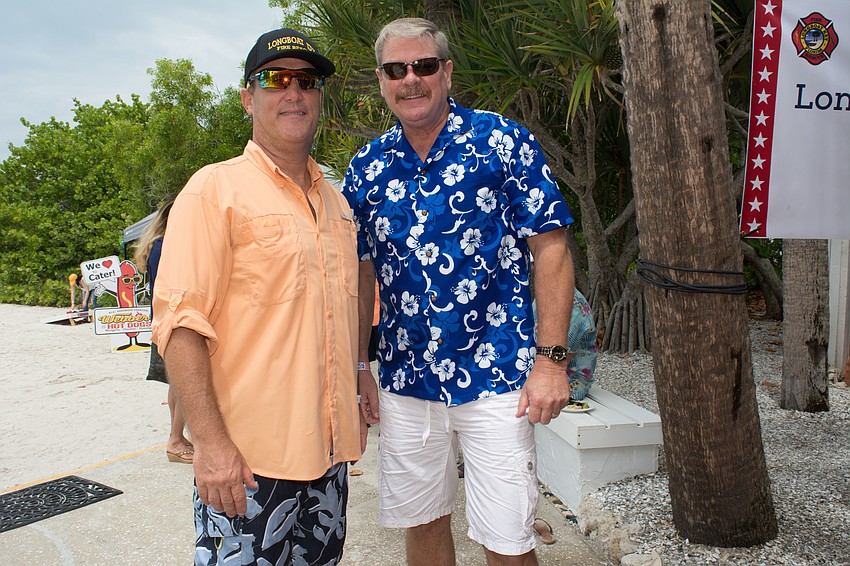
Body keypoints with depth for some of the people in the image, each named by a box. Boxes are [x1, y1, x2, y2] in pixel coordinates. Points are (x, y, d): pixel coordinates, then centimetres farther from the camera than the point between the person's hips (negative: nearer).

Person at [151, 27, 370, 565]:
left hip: (328, 451, 6)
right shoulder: (217, 189, -7)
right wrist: (211, 441, -20)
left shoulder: (335, 199, 13)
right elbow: (180, 322, -15)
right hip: (247, 459, -6)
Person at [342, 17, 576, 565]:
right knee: (422, 521, 17)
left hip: (497, 376, -3)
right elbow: (361, 271, 11)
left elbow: (551, 249, -6)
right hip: (404, 380, 4)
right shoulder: (368, 166, 6)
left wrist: (552, 357, -13)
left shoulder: (504, 141, -5)